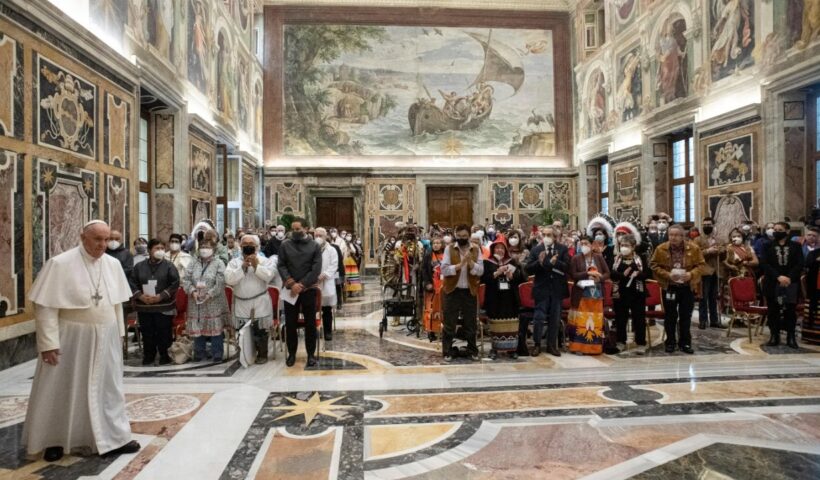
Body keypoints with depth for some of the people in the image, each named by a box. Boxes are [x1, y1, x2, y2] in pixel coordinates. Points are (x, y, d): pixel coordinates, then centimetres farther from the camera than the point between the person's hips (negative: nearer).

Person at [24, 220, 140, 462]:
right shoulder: (60, 264, -15)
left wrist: (119, 332, 10)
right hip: (72, 338, -4)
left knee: (107, 389, 12)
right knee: (64, 390, 11)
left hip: (105, 338, 4)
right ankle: (55, 440, 32)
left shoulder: (113, 264, 1)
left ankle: (113, 438, 24)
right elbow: (45, 306, -14)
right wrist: (49, 343, -16)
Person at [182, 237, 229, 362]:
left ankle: (217, 354, 11)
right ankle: (198, 354, 23)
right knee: (198, 328, 9)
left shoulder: (219, 263, -1)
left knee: (215, 328, 0)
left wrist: (209, 294, -19)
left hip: (214, 303, -3)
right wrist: (193, 291, -12)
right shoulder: (194, 264, 11)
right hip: (196, 303, 3)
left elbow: (220, 283, -10)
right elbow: (185, 280, 5)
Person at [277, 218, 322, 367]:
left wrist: (301, 285, -13)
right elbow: (281, 266, -2)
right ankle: (291, 353, 21)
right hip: (289, 289, 1)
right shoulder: (284, 245, 4)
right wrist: (291, 283, -14)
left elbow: (316, 269, -6)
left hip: (308, 289, -1)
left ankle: (311, 354, 16)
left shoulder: (314, 246, 0)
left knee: (310, 323, 5)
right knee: (290, 323, 7)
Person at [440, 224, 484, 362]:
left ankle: (472, 350, 25)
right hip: (452, 290, -2)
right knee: (449, 323, 3)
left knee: (470, 323, 11)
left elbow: (480, 271, -4)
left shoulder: (476, 250, 2)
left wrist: (470, 261, -19)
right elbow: (444, 270, -11)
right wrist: (460, 264, -20)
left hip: (470, 291, 2)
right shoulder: (449, 249, -3)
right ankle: (447, 352, 13)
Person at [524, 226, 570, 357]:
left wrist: (555, 263, -24)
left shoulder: (563, 249, 2)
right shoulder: (535, 250, 0)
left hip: (557, 289, 1)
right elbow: (528, 269, -7)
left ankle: (552, 345, 23)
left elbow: (567, 267, -8)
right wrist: (539, 262, -23)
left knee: (555, 319, 11)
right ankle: (537, 344, 15)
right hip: (542, 289, -1)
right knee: (539, 318, 0)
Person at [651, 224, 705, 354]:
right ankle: (670, 343, 19)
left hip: (688, 287, 1)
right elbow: (654, 265, -3)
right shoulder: (661, 249, -5)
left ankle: (685, 343, 20)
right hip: (669, 287, -1)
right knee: (670, 316, 7)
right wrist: (667, 275, -16)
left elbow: (700, 265, 1)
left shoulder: (693, 248, -3)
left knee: (686, 317, 8)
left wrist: (691, 274, -17)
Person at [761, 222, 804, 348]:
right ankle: (774, 336, 10)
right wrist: (778, 276, -16)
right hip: (772, 284, 0)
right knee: (773, 310, 3)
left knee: (790, 310, 4)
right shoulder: (768, 246, 5)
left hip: (791, 283, 0)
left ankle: (791, 337, 11)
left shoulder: (796, 246, 6)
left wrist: (789, 277, -16)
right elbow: (764, 264, -5)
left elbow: (800, 264, -3)